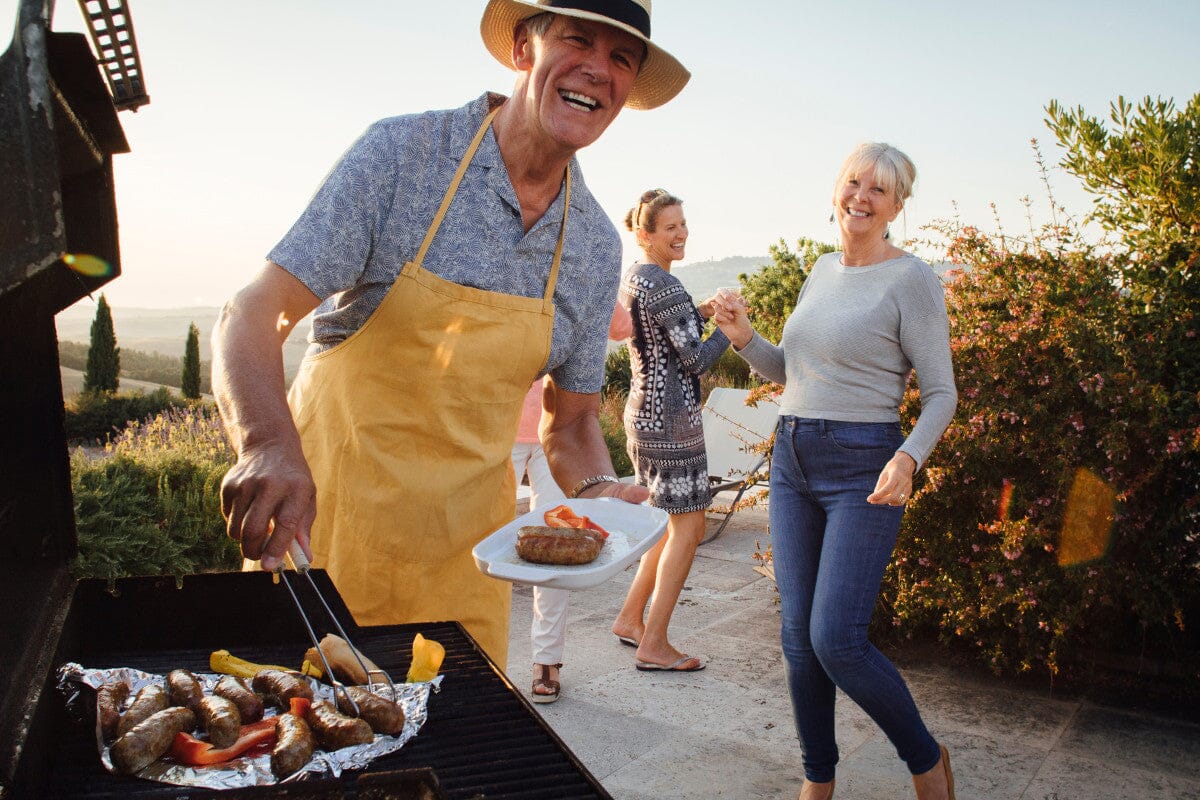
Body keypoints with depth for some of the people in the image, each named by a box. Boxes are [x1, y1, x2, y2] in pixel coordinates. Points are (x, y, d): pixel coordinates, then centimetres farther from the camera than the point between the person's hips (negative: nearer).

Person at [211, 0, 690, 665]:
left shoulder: (597, 248, 1)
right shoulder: (402, 152, -12)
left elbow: (571, 419, 9)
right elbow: (253, 315, -18)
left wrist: (598, 490, -12)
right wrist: (268, 443, -37)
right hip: (324, 514, -3)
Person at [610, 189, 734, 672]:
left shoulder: (630, 279, 14)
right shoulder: (663, 285, -17)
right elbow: (695, 358, -18)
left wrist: (703, 311, 13)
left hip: (642, 413, 10)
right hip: (670, 418, -10)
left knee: (677, 521, 20)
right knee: (689, 527, 0)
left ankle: (630, 618, 26)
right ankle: (654, 645, 7)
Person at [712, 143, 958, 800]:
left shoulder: (911, 279, -6)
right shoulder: (821, 270, 14)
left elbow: (941, 393, -7)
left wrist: (908, 457, -24)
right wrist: (745, 339, 1)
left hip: (862, 468, -6)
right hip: (792, 459, 6)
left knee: (836, 639, -11)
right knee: (799, 635, 7)